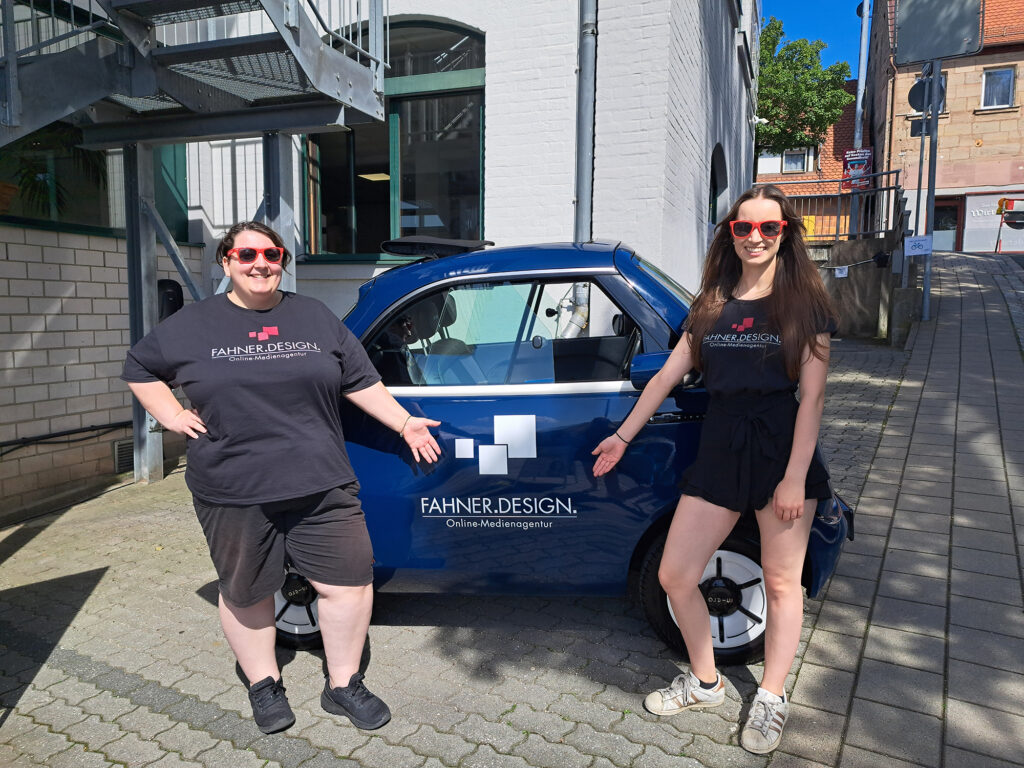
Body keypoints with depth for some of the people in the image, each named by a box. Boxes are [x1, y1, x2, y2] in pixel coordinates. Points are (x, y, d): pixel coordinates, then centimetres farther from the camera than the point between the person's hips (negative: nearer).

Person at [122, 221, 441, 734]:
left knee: (348, 581, 3)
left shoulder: (315, 317, 8)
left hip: (321, 485, 1)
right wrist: (171, 416, 5)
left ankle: (343, 685, 23)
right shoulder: (192, 324, 5)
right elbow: (139, 367, 18)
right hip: (233, 493, 0)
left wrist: (405, 424, 5)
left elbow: (360, 382, 10)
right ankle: (264, 685, 37)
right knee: (245, 593, 13)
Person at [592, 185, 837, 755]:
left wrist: (795, 477, -14)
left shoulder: (804, 301, -2)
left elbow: (812, 396, -7)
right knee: (674, 577, 4)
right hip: (718, 452, 4)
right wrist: (623, 437, 13)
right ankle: (705, 683, 27)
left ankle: (771, 701, 29)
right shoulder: (712, 306, 11)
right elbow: (668, 375, 12)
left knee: (781, 582, 7)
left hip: (782, 451, -4)